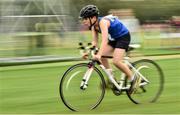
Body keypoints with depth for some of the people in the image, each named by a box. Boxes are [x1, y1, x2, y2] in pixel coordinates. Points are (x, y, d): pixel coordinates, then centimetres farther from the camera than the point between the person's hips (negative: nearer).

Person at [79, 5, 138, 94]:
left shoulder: (103, 22, -30)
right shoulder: (94, 26, -4)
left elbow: (104, 40, -42)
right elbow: (95, 41, -2)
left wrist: (99, 54, -52)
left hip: (124, 37, -9)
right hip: (113, 39, 9)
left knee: (116, 61, -21)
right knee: (102, 57, -6)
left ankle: (132, 78, -1)